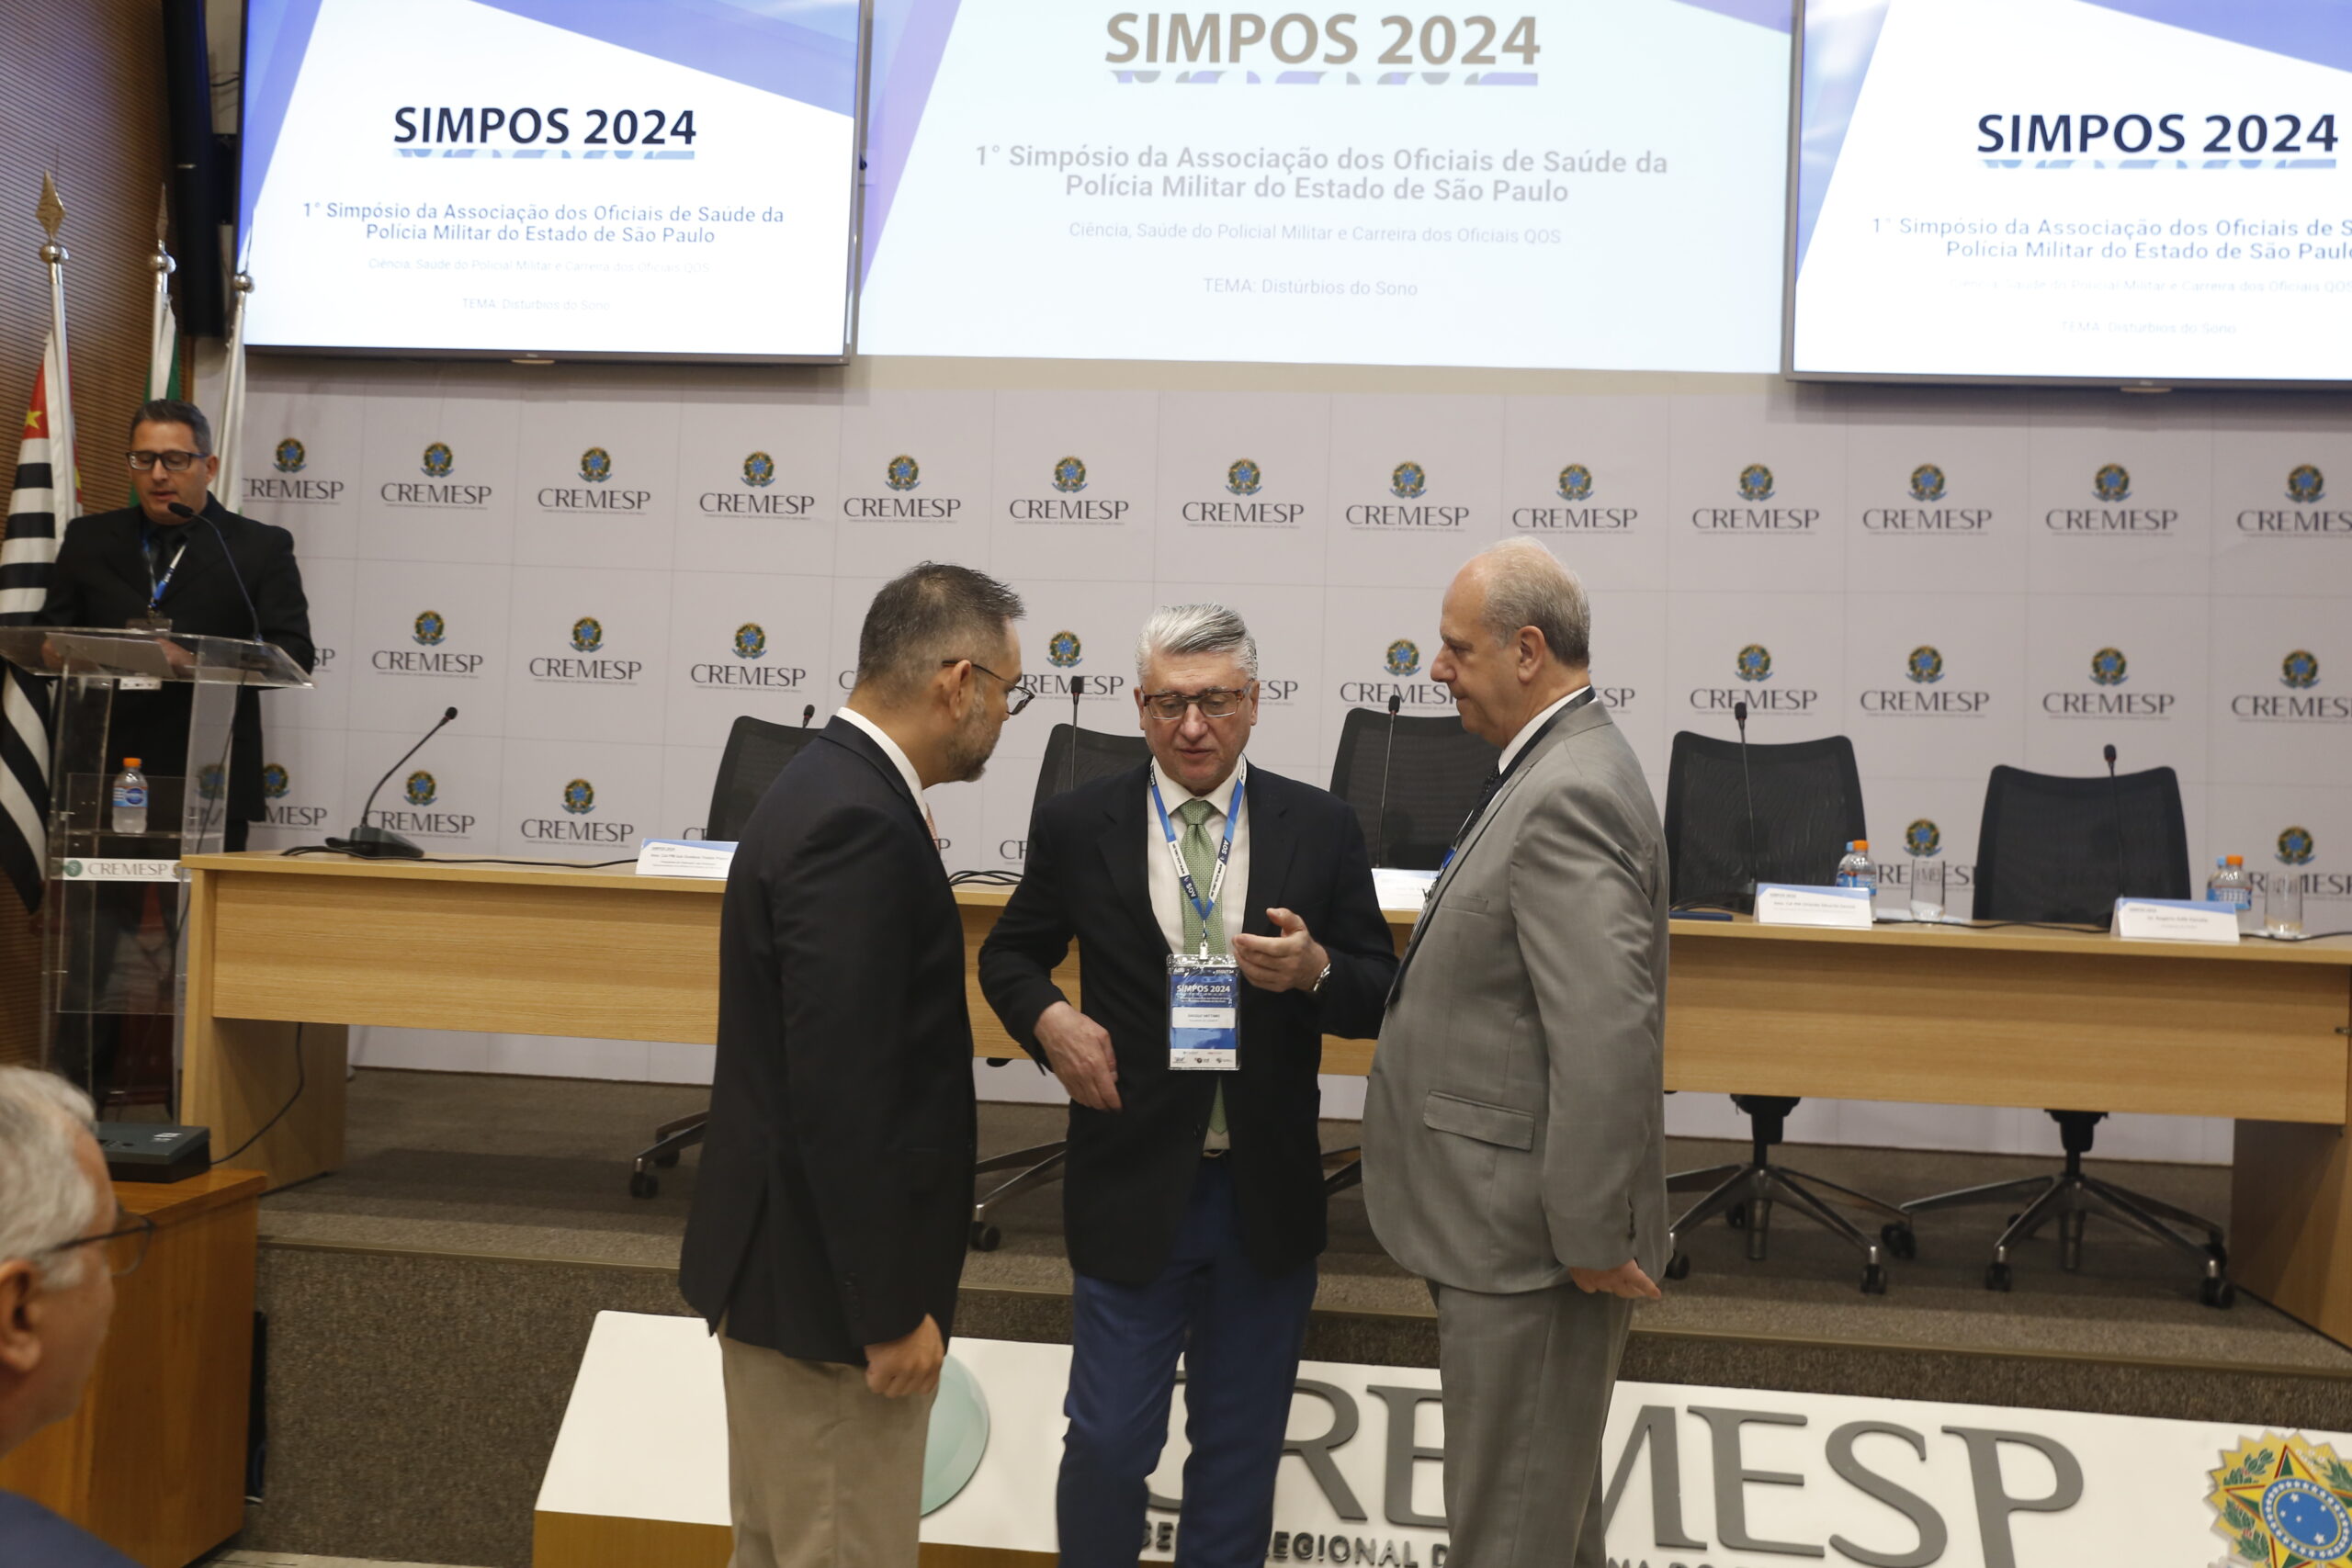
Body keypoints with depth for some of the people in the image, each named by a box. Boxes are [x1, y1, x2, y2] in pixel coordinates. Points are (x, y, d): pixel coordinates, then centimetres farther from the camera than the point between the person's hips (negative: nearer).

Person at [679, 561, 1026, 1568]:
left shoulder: (832, 787, 8)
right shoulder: (855, 825, -24)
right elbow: (841, 1093, -27)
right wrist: (892, 1310, -20)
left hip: (793, 1256, 10)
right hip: (823, 1278, -10)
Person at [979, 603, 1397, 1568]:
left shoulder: (1320, 828, -3)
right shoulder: (1077, 826, -3)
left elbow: (1383, 995, 1)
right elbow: (1009, 954, 11)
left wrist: (1316, 970, -21)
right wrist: (1047, 1016, -10)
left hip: (1267, 1191, 1)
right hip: (1132, 1186, -1)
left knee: (1241, 1442, 17)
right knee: (1108, 1441, 7)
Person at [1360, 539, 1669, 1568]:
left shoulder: (1566, 798, -23)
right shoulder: (1559, 771, 10)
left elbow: (1608, 1039, -28)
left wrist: (1592, 1239, -23)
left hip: (1530, 1243, -10)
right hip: (1514, 1223, 10)